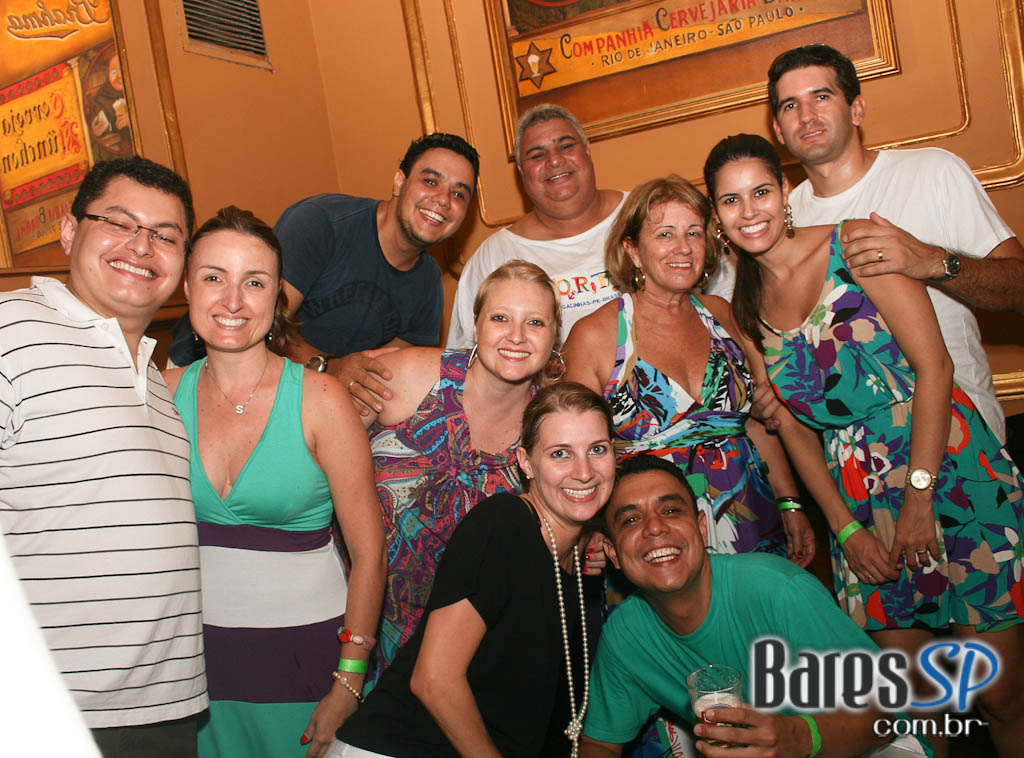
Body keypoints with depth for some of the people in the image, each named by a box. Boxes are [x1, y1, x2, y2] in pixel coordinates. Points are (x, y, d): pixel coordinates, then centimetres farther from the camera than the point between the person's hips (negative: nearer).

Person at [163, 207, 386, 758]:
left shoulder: (318, 398, -12)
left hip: (303, 647, -2)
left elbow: (368, 553, -9)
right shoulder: (167, 391, -2)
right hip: (194, 646, 3)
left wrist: (349, 683, -11)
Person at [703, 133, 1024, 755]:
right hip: (857, 501, 4)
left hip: (947, 470, -4)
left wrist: (919, 495, -15)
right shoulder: (747, 305, 9)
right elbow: (792, 425, 9)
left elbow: (934, 365, -10)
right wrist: (845, 527, 1)